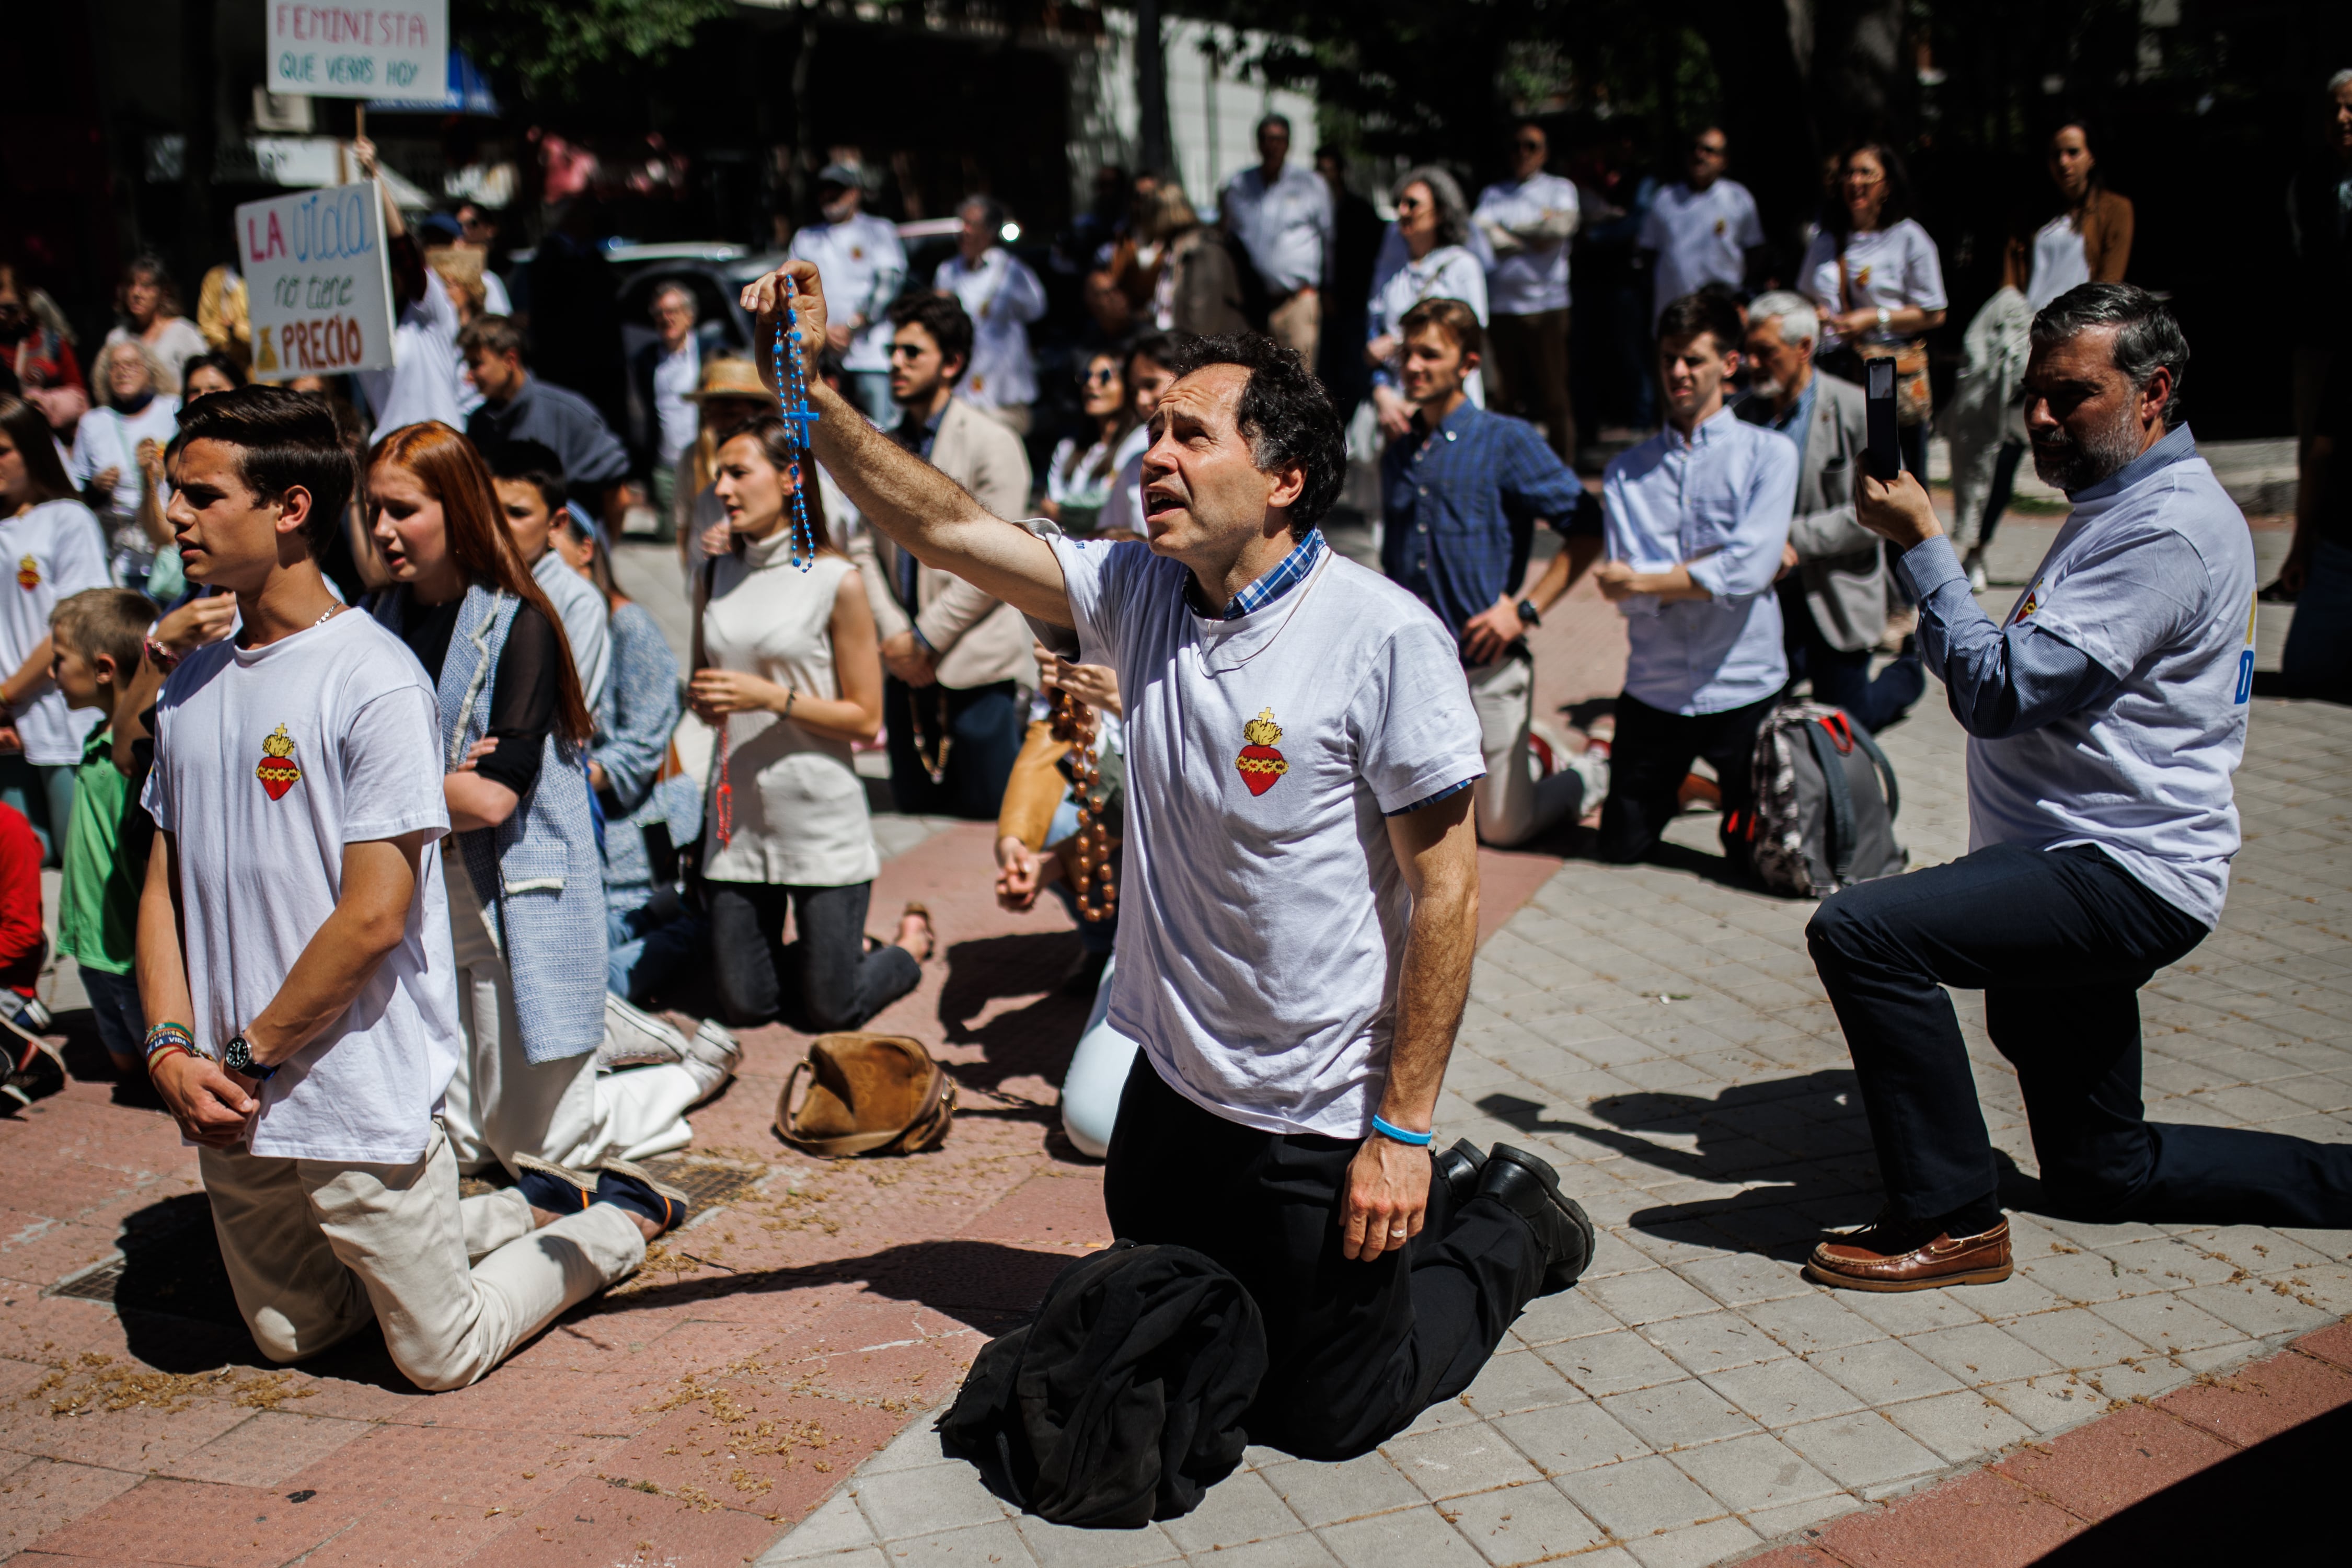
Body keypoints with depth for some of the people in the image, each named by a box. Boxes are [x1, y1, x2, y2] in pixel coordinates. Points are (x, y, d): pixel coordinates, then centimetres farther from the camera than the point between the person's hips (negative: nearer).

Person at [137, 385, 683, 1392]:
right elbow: (165, 882, 9)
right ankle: (526, 1212, 34)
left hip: (360, 1102, -7)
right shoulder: (191, 685, 7)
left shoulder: (375, 682, -17)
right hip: (232, 1114, 8)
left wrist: (246, 1055, -13)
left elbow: (374, 916, -20)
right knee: (292, 1336, 21)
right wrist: (171, 1048, -5)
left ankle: (622, 1222, 27)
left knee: (443, 1356, 4)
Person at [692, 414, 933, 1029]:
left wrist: (772, 696, -19)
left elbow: (866, 719, -8)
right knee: (745, 1003, 10)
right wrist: (703, 700, -6)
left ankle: (910, 944, 33)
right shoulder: (716, 577, 6)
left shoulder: (835, 581, -9)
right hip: (737, 813, 5)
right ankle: (848, 947, 37)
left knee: (830, 1011, 4)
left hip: (821, 818, -5)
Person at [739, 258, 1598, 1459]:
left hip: (1324, 1114, -6)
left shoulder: (1385, 637, -20)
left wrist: (1404, 1127, -18)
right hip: (1174, 1086, 7)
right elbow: (942, 526, -5)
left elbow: (1445, 887, -18)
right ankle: (1432, 1205, 39)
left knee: (1323, 1414, 8)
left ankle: (1510, 1224, 31)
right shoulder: (1139, 597, -3)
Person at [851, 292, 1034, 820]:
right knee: (915, 800, 10)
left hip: (975, 659, -6)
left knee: (988, 805, -2)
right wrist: (894, 634, -8)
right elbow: (864, 548, 7)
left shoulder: (992, 444, -7)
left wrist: (927, 638, -12)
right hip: (907, 664, 6)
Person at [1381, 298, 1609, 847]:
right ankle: (1528, 758, 31)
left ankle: (1589, 772, 32)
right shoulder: (1398, 457, 9)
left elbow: (1587, 529, -8)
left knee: (1504, 828, -1)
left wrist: (1526, 609, -13)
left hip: (1487, 664, -5)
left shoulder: (1507, 442, -7)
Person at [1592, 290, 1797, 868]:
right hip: (1655, 687, 2)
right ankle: (1674, 786, 41)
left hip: (1744, 686, -2)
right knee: (1621, 846, 13)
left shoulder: (1768, 453, -5)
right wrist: (1710, 572, -16)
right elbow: (1625, 590, -8)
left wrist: (1642, 581, -10)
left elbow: (1749, 571, -17)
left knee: (1757, 857, 8)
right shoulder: (1626, 471, 3)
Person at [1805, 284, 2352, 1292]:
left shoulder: (2169, 527, -17)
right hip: (2091, 869, 11)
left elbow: (2000, 691, -24)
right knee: (2099, 1174, 18)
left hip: (2122, 874, -11)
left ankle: (1952, 1221, -18)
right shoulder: (2125, 506, 18)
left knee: (1860, 932, -28)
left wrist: (1922, 542, -17)